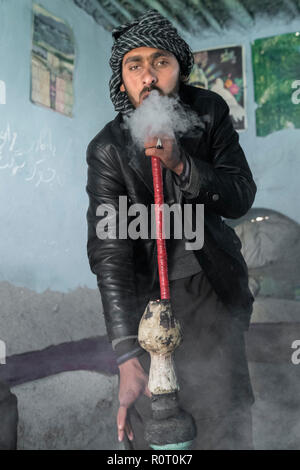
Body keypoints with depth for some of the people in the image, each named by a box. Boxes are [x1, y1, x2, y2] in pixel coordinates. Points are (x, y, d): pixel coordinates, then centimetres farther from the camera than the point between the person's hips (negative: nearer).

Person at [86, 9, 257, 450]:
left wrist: (181, 165, -30)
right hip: (145, 288, -1)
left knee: (226, 418, -4)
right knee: (143, 424, 1)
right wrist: (127, 357, -30)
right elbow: (109, 253, -22)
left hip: (211, 281, 1)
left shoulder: (210, 112, -7)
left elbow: (242, 197, -10)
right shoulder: (107, 149, -15)